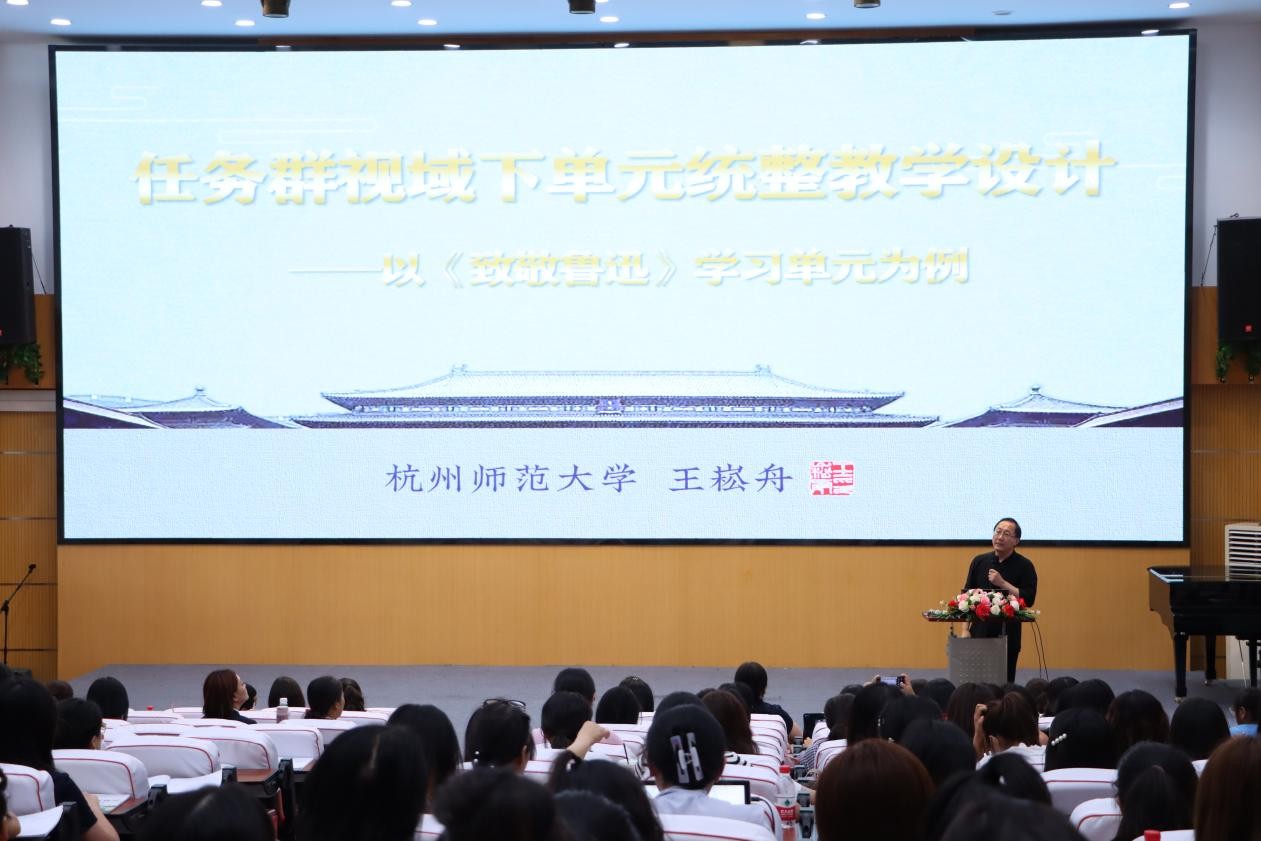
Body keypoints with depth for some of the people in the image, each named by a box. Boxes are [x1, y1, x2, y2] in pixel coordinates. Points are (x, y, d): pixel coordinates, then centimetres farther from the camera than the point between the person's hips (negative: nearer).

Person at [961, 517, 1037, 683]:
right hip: (979, 632, 3)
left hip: (1008, 633, -2)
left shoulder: (1024, 566, -2)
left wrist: (1003, 583, -16)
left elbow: (1028, 599, -10)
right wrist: (965, 630, 1)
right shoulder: (979, 561, 7)